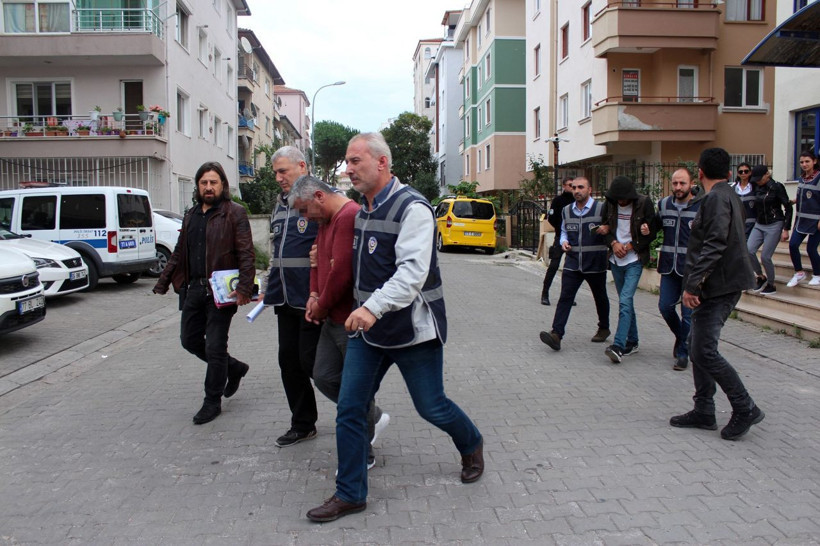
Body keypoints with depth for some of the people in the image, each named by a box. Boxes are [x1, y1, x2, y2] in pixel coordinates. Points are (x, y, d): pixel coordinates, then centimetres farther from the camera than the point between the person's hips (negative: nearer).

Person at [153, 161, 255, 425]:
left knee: (215, 347, 0)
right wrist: (163, 282, 13)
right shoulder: (191, 216, 16)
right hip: (193, 289, 7)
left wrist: (244, 289, -24)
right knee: (190, 340, 13)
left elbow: (246, 255, -14)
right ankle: (233, 367, 33)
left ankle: (212, 402, 16)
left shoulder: (234, 214, -6)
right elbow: (179, 254, 20)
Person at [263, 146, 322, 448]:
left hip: (311, 298, -8)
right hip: (285, 298, 8)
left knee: (312, 361, -3)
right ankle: (302, 424, 25)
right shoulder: (280, 204, 17)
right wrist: (270, 285, 22)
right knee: (289, 360, 12)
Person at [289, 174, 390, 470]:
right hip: (333, 318, 10)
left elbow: (342, 271, -27)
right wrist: (314, 296, 6)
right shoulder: (326, 221, 13)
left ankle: (362, 455, 20)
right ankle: (373, 417, 30)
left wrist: (321, 306, -12)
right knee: (324, 377, 12)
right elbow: (318, 259, 22)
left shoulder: (349, 216, -21)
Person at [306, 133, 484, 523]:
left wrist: (373, 307, -38)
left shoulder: (411, 208, -17)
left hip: (412, 330, -7)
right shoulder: (362, 211, 10)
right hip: (367, 330, 7)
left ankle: (471, 446, 40)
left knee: (431, 407, 8)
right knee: (349, 409, 4)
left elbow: (413, 270, -28)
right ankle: (350, 494, 17)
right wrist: (362, 311, 16)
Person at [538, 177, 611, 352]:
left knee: (600, 297, 15)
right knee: (565, 297, -10)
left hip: (595, 264, -2)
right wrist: (564, 242, 3)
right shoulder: (567, 210, 9)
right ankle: (556, 334, -17)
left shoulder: (602, 209, -4)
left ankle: (604, 328, 37)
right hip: (572, 263, 3)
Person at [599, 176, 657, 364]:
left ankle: (618, 346, -20)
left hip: (634, 259, -5)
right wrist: (613, 243, -9)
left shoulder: (644, 203, -10)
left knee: (625, 301, -16)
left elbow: (652, 233, -6)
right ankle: (632, 342, 25)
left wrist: (629, 246, -13)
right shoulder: (611, 204, 1)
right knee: (626, 301, 13)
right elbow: (605, 227, 10)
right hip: (616, 260, 5)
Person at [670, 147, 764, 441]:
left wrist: (692, 283, -25)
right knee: (698, 347, 12)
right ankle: (703, 411, 17)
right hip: (719, 285, 10)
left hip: (719, 286, -10)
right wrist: (696, 281, 27)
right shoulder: (729, 196, 18)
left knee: (704, 351, -9)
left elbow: (714, 245, -24)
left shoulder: (716, 199, -14)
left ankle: (745, 409, 0)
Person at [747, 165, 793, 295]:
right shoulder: (757, 189, 6)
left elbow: (788, 208, -9)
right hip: (759, 225, 5)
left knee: (765, 256, -7)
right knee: (749, 250, -12)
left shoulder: (777, 187, -9)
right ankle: (761, 276, 10)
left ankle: (771, 285, 12)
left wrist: (786, 229, -12)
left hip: (774, 225, -5)